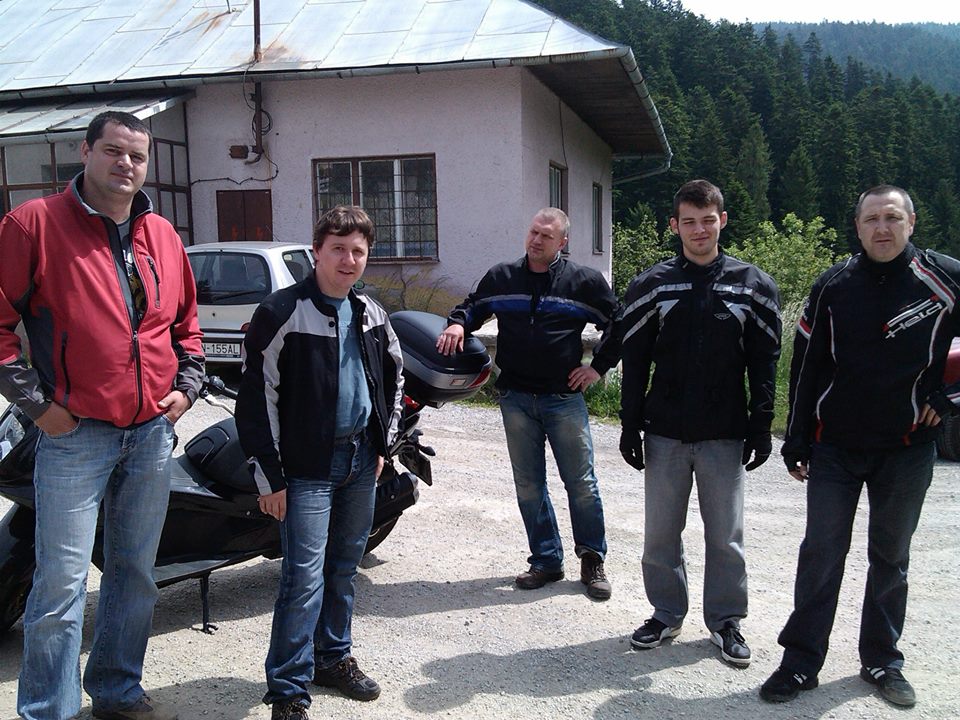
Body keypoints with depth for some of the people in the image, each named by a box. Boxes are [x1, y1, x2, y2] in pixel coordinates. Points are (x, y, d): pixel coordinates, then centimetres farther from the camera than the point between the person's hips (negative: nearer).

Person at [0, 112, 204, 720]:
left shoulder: (163, 236, 11)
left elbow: (186, 321, 21)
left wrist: (187, 386, 9)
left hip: (153, 434, 6)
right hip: (75, 434, -5)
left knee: (136, 575, 16)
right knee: (61, 585, -3)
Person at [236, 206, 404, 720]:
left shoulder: (371, 314, 9)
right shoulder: (283, 312, -12)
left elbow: (393, 376, 23)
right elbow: (256, 397, -12)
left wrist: (383, 444, 15)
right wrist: (269, 477, -13)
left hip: (361, 461, 6)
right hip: (307, 466, -6)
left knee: (345, 567, 16)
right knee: (305, 577, -7)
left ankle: (333, 657, 32)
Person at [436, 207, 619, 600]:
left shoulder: (584, 281, 0)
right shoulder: (501, 276, 7)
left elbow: (618, 323, 8)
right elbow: (474, 305, 21)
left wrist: (599, 366, 2)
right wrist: (457, 323, -1)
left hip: (565, 398, -2)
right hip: (516, 398, 3)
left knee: (581, 485, 2)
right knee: (529, 486, 8)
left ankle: (592, 559, 18)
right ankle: (546, 561, 20)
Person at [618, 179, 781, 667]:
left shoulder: (753, 286, 2)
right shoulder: (651, 285, 3)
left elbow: (764, 363, 4)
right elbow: (634, 362, 4)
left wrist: (761, 426, -1)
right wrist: (630, 425, 0)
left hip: (725, 435, -1)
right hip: (665, 433, 1)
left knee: (726, 536, 7)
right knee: (660, 533, 9)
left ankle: (725, 621, 23)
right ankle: (667, 614, 26)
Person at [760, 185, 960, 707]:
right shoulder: (833, 287, -1)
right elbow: (804, 367, 3)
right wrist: (796, 440, 4)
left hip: (907, 448, 0)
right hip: (835, 447, 1)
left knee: (891, 557, 13)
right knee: (821, 553, 2)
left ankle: (882, 660, 28)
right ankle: (800, 662, 12)